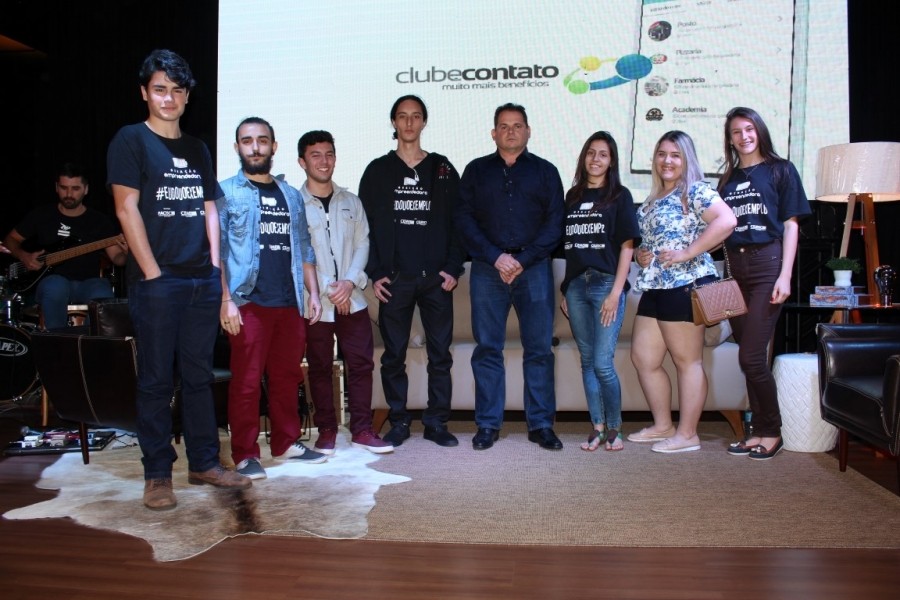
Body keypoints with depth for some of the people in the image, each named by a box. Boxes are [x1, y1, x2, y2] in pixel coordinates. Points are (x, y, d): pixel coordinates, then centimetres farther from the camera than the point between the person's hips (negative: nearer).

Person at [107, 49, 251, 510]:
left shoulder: (197, 149, 16)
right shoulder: (130, 140, -1)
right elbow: (126, 209, -8)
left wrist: (216, 268, 6)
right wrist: (152, 273, -13)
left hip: (203, 282, 5)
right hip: (156, 282, -5)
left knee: (199, 376, 11)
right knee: (156, 380, 1)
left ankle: (204, 463, 21)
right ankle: (157, 475, 11)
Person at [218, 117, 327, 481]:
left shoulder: (291, 196, 17)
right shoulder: (226, 192, 3)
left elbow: (304, 250, 18)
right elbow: (216, 250, -4)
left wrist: (313, 294, 10)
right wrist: (226, 299, -13)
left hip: (289, 303, 5)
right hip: (248, 303, -4)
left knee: (287, 378, 10)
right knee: (246, 382, -1)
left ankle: (287, 444, 22)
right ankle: (245, 454, 8)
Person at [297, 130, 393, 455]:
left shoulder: (351, 202, 12)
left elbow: (362, 244, 7)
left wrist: (350, 282, -8)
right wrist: (324, 290, -10)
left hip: (352, 299, 3)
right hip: (314, 302, -3)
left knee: (361, 363, 3)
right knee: (319, 367, 6)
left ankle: (362, 430, 12)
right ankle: (326, 431, 17)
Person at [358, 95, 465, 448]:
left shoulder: (443, 170, 10)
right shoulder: (378, 170, 9)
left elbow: (457, 222, 8)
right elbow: (365, 224, 5)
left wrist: (453, 268, -3)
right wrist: (374, 273, -4)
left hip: (436, 278, 1)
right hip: (394, 279, 0)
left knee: (440, 354, 3)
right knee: (394, 355, 4)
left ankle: (437, 422, 13)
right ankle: (399, 422, 15)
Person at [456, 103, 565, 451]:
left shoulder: (545, 171, 12)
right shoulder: (476, 171, 14)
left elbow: (555, 223, 3)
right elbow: (465, 220, 4)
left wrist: (523, 260, -9)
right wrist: (496, 257, -8)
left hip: (534, 268, 0)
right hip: (487, 269, 1)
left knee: (539, 349, 0)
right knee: (487, 349, 2)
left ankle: (541, 424, 9)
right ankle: (488, 425, 10)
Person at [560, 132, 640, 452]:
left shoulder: (619, 196, 2)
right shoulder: (573, 196, 14)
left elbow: (627, 246, -3)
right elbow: (568, 247, 14)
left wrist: (616, 291, -12)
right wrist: (565, 292, 9)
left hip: (606, 284, -4)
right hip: (576, 285, 4)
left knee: (602, 363, -7)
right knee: (587, 360, 8)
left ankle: (614, 427, 11)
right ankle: (597, 427, 18)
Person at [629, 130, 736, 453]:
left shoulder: (695, 191, -6)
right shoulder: (653, 199, 20)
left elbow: (726, 220, -22)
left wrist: (687, 253, -21)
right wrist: (641, 253, 8)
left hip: (685, 286, -9)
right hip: (655, 288, 10)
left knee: (687, 361, -2)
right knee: (643, 358, 11)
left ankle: (687, 434, 7)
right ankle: (663, 426, 23)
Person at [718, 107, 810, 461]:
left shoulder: (780, 170, 4)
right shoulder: (727, 179, 17)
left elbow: (791, 224, -1)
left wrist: (785, 276, -10)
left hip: (767, 264, -5)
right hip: (736, 269, 5)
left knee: (751, 357, -10)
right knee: (750, 358, 7)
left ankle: (772, 433, 6)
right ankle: (759, 431, 16)